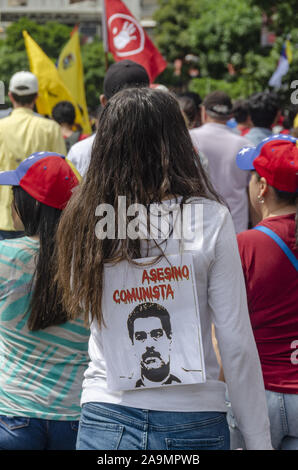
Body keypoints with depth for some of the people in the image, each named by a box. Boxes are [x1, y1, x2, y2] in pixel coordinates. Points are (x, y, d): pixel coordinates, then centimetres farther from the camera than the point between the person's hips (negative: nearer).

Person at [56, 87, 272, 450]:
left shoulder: (84, 219, -3)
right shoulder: (210, 220, -9)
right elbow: (237, 342, -9)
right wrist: (259, 441, -1)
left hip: (105, 419, 1)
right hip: (193, 421, -1)